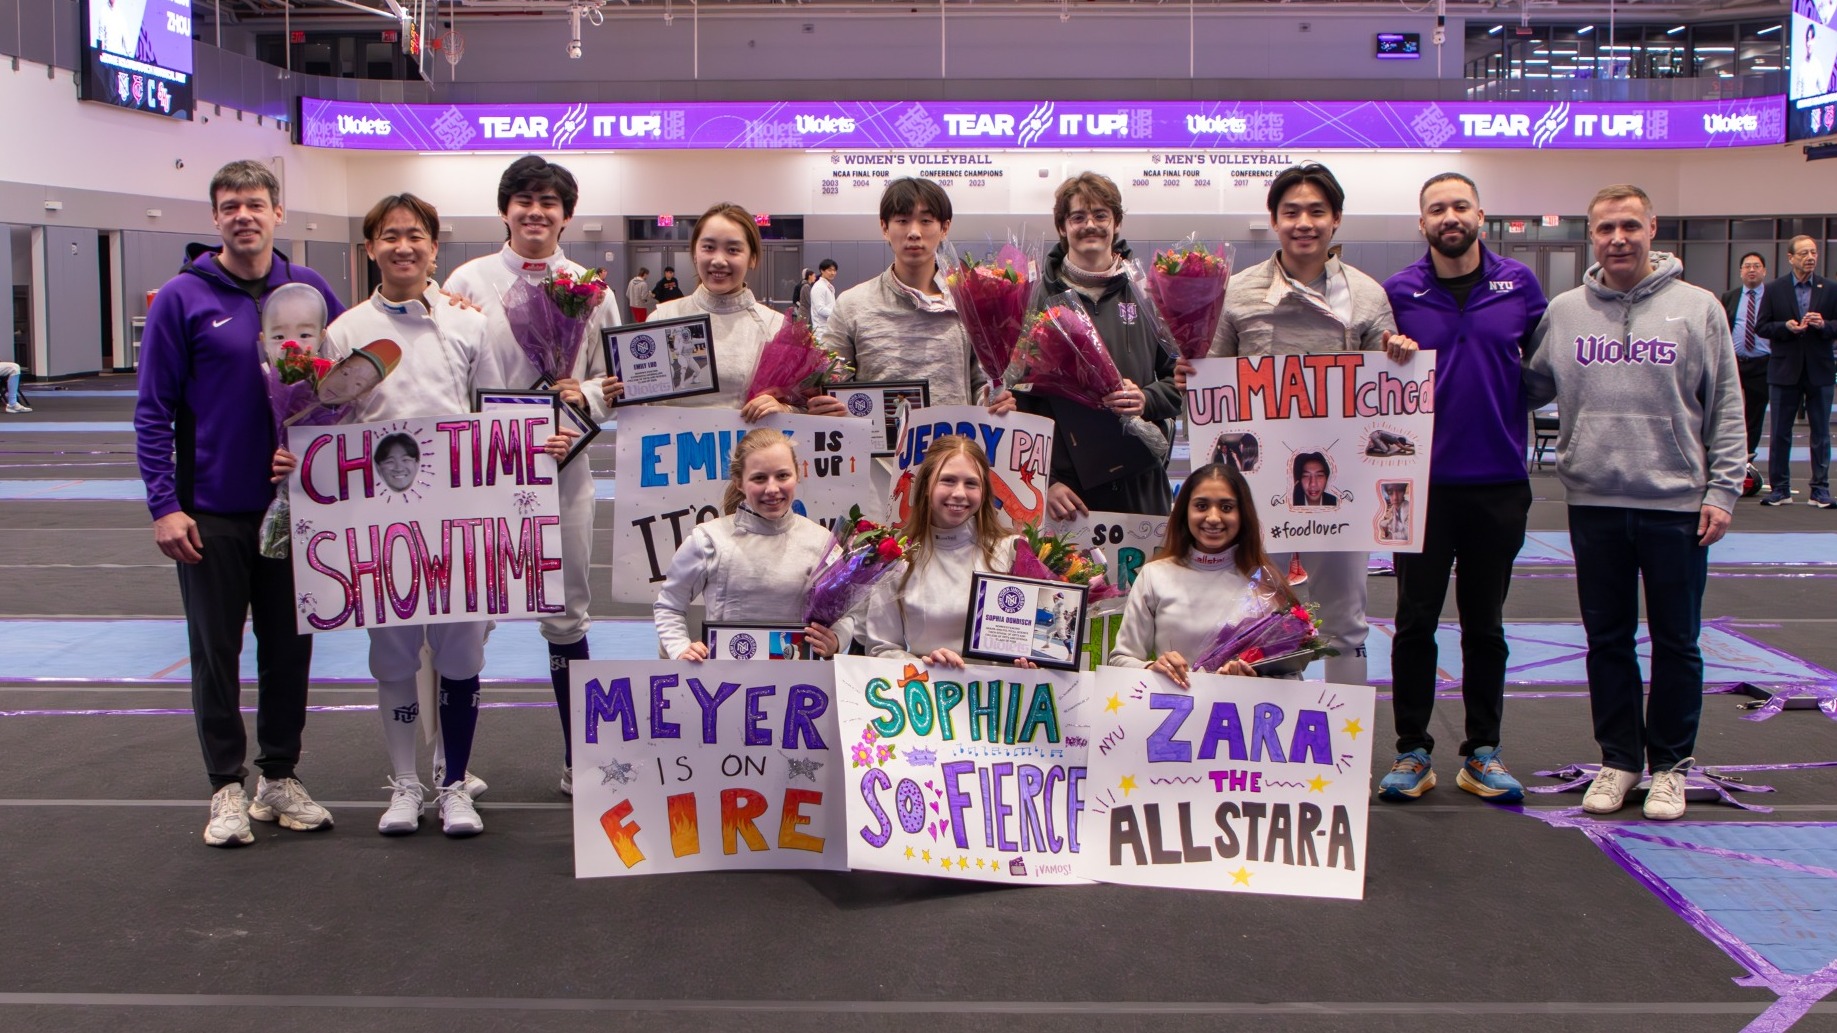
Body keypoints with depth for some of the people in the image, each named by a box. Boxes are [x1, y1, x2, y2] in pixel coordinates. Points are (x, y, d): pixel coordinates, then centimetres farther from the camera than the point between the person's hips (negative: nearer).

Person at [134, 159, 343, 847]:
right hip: (212, 512, -2)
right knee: (216, 653, 6)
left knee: (289, 648, 11)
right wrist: (164, 504, -11)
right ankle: (228, 788, 17)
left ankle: (280, 778, 24)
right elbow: (154, 411, -5)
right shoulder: (183, 298, -5)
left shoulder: (313, 292, 2)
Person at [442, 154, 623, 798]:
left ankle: (578, 763, 19)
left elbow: (616, 379, 6)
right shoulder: (469, 280, 3)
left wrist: (584, 396, -13)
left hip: (562, 465, 1)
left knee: (567, 616, 8)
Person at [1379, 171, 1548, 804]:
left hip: (1498, 483, 1)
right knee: (1415, 622, 4)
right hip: (1423, 483, -1)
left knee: (1485, 625, 11)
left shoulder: (1518, 284, 2)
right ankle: (1413, 751, 15)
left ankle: (1483, 752, 21)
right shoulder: (1399, 292, 0)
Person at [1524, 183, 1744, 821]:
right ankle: (1619, 758, 22)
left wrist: (1722, 488, -4)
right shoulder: (1564, 312, 6)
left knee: (1676, 643, 6)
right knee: (1607, 639, 10)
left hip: (1677, 504, -2)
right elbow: (1532, 389, 12)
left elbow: (1726, 408, 1)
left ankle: (1670, 764, 18)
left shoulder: (1697, 308, 0)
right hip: (1593, 503, 2)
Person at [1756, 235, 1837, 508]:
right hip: (1784, 371, -1)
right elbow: (1762, 327, 0)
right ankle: (1780, 489, 12)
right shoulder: (1774, 290, 2)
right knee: (1780, 433, 4)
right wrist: (1786, 327, -16)